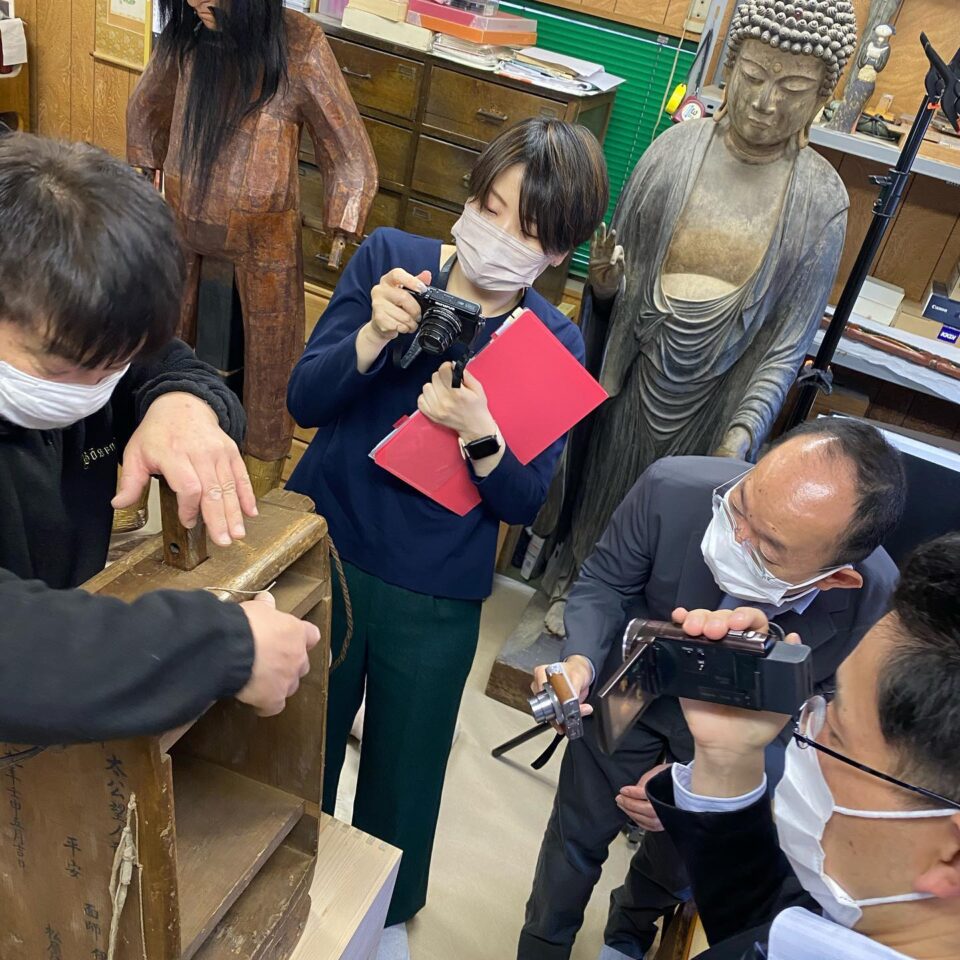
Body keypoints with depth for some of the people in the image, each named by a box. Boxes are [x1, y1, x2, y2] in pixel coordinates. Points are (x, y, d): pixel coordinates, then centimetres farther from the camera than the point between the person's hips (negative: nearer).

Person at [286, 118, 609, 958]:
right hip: (321, 552, 1)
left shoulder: (553, 344, -9)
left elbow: (526, 503, -10)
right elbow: (304, 401, -10)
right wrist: (376, 335, -28)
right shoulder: (388, 258, -8)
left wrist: (481, 436, -30)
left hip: (434, 601, -1)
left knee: (403, 769, 19)